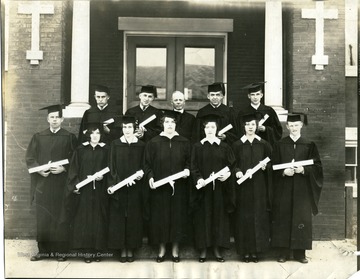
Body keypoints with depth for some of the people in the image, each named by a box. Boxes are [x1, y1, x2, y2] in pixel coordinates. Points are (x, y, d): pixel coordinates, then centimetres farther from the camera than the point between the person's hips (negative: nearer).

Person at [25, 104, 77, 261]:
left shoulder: (69, 138, 3)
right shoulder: (38, 137, 10)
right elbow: (30, 158, 7)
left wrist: (63, 168, -15)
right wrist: (39, 170, -9)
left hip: (62, 183, -2)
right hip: (42, 183, 2)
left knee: (61, 217, 1)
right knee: (42, 218, 4)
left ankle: (60, 250, 10)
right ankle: (43, 250, 14)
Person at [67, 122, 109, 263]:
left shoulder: (105, 150, 4)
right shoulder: (80, 150, 4)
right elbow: (74, 169, 3)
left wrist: (102, 176, -14)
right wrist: (75, 185, -8)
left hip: (100, 191, 0)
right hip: (84, 190, 0)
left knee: (98, 219, 3)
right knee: (84, 219, 1)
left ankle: (97, 249, 13)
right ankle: (86, 251, 9)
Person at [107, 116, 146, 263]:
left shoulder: (141, 145, 4)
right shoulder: (115, 144, 3)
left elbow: (144, 165, 5)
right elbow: (112, 166, -1)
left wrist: (141, 173, -16)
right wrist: (119, 181, -13)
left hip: (135, 188, 1)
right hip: (119, 187, 0)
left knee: (133, 217, 5)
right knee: (119, 218, 2)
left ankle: (131, 248, 15)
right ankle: (122, 249, 13)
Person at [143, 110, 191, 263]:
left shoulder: (184, 142, 4)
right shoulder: (154, 142, 1)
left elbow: (189, 160, 6)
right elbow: (147, 163, 1)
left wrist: (187, 169, -14)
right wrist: (150, 177, -14)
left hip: (179, 187, 1)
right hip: (159, 187, -1)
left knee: (177, 215, 6)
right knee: (160, 216, 5)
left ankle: (175, 249, 19)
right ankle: (162, 249, 19)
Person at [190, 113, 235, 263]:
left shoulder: (224, 147, 6)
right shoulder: (198, 147, 3)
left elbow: (231, 165, 3)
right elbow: (193, 167, -2)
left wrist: (228, 173, -17)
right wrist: (198, 179, -19)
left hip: (220, 187, 1)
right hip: (203, 187, -1)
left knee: (219, 216, 5)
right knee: (202, 217, 2)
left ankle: (217, 248, 16)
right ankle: (203, 249, 12)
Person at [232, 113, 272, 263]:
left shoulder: (263, 144, 6)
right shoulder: (237, 145, 1)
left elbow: (270, 162, 9)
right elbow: (233, 164, -2)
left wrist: (265, 166, -12)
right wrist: (237, 171, -22)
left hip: (259, 186, 2)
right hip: (243, 186, -1)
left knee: (258, 216, 3)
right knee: (244, 216, 1)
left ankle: (256, 250, 14)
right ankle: (245, 250, 11)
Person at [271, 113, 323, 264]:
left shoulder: (309, 145, 5)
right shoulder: (279, 145, 6)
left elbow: (317, 166, 1)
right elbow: (274, 166, 3)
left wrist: (303, 169, -15)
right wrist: (284, 172, -15)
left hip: (302, 188, 0)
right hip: (283, 189, 0)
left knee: (302, 218, 2)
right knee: (283, 219, 1)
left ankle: (299, 252, 12)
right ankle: (283, 251, 10)